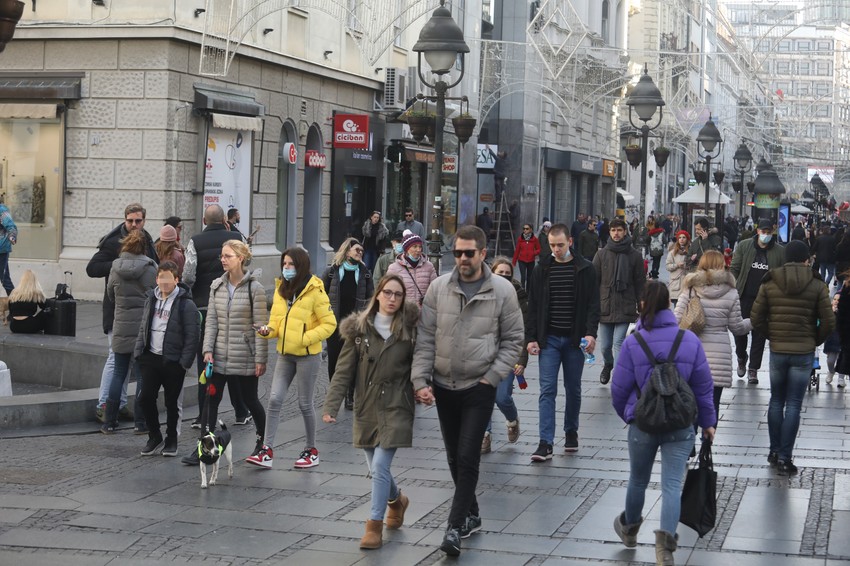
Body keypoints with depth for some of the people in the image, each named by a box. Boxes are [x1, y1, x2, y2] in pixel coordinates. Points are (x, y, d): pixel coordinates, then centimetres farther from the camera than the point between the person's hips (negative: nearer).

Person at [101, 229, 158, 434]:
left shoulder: (116, 268, 1)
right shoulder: (150, 268, -10)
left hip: (121, 327, 3)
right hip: (143, 327, -3)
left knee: (118, 373, 12)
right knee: (142, 375, 3)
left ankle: (109, 422, 12)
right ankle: (141, 423, 5)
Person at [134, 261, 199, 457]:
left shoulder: (185, 304, -9)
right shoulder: (151, 300, 10)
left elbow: (192, 336, -11)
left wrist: (185, 362, -15)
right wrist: (139, 351, 8)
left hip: (173, 361, -5)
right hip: (151, 358, 5)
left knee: (171, 402, 6)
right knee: (145, 398, 0)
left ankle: (171, 440, 21)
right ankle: (155, 437, 17)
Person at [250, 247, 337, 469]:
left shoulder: (314, 291, -11)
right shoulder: (281, 289, 8)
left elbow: (329, 324, -10)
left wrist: (305, 338, -19)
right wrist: (268, 331, -7)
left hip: (307, 355, -5)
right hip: (285, 353, 5)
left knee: (305, 403, 4)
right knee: (274, 399, -4)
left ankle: (311, 450, 20)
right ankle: (267, 451, -2)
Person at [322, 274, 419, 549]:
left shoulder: (409, 329, -2)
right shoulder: (359, 328, 0)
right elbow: (344, 371, -2)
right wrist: (330, 406, -10)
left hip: (396, 408, -2)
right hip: (366, 409, 3)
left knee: (380, 467, -13)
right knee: (377, 468, 12)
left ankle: (374, 526, -4)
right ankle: (397, 500, 43)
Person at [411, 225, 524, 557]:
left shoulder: (502, 291, -6)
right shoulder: (439, 287, -1)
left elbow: (513, 340, -1)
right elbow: (425, 338, 0)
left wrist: (492, 377, -9)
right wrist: (420, 381, -8)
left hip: (479, 388, -3)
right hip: (443, 386, 3)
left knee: (467, 458, -9)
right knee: (454, 458, 13)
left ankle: (456, 527, -5)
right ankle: (471, 515, 29)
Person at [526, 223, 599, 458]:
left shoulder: (585, 269, 0)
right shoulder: (542, 269, 4)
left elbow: (593, 304, -2)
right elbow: (533, 306, 6)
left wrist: (591, 333, -14)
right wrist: (531, 338, -1)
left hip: (575, 339, 0)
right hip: (548, 339, 0)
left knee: (573, 389, 11)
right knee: (547, 390, -6)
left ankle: (571, 432, 30)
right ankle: (546, 443, -9)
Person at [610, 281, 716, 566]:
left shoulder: (632, 343, -9)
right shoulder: (690, 340, -3)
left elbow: (619, 388, -4)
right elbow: (703, 386, 1)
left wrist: (626, 413, 16)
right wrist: (707, 421, 12)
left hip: (642, 424, 0)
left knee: (638, 480, 19)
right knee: (672, 484, -2)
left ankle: (629, 528, 43)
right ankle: (666, 540, -21)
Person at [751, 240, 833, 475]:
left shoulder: (769, 283, -2)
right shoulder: (817, 285, -6)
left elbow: (756, 318, -2)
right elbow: (828, 321, -6)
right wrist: (816, 340, 10)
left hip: (777, 350, 2)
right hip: (804, 352, -2)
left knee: (776, 401, 16)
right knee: (794, 405, 2)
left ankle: (774, 451, 21)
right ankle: (784, 457, 1)